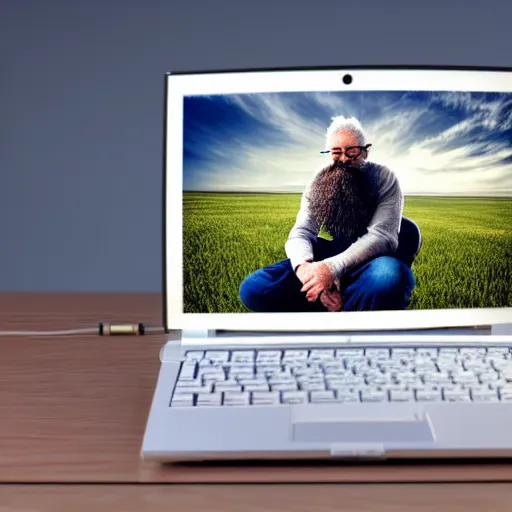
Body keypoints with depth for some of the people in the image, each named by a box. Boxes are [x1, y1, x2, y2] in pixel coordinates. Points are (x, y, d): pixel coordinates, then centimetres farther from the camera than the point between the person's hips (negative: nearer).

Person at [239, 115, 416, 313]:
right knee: (253, 288, -19)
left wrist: (333, 267, -35)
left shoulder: (384, 179, -4)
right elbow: (301, 231, -2)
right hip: (324, 259, 4)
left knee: (389, 278, -43)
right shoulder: (319, 182, 7)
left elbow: (382, 235, -18)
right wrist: (304, 266, -29)